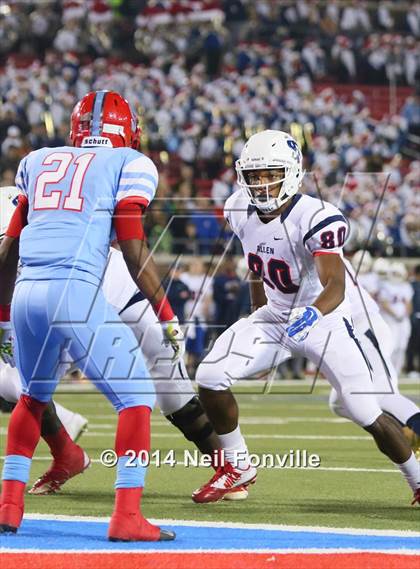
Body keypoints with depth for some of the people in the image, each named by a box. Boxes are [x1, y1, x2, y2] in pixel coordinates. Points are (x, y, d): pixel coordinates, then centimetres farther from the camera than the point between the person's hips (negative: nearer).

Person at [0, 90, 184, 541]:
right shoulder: (130, 166, 10)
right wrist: (168, 320, 6)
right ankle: (126, 516, -5)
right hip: (76, 293, -5)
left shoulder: (38, 162, 23)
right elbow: (134, 252, 1)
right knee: (136, 398, 5)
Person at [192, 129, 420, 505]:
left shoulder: (317, 218, -27)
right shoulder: (240, 211, -8)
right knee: (210, 377, -13)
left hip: (325, 318, -5)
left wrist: (311, 314, -57)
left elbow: (335, 288, -37)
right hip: (276, 317, 5)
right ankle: (238, 467, 7)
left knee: (368, 415, -11)